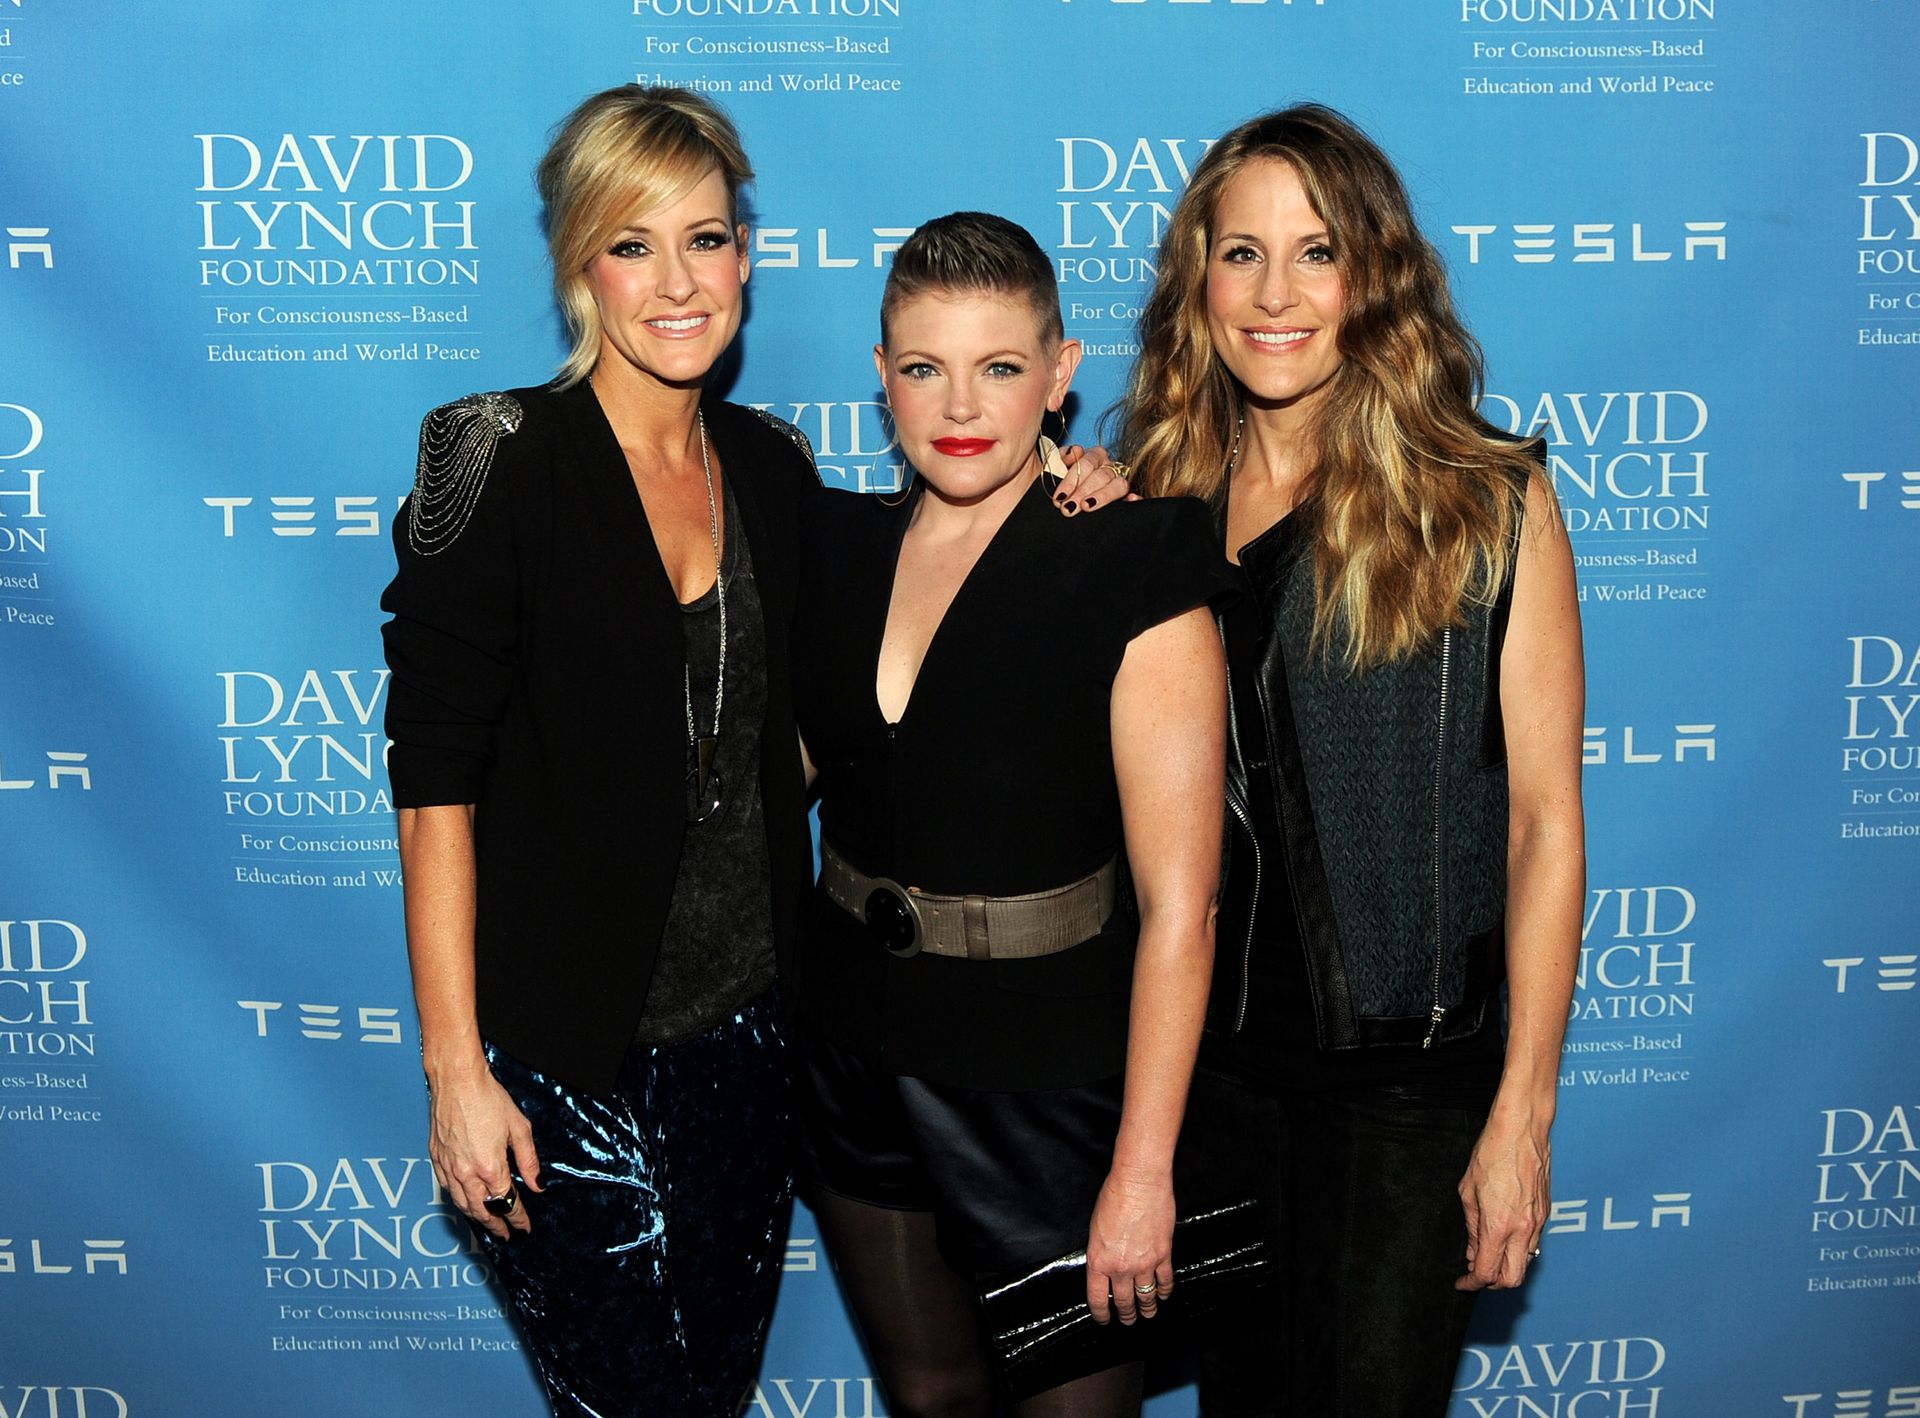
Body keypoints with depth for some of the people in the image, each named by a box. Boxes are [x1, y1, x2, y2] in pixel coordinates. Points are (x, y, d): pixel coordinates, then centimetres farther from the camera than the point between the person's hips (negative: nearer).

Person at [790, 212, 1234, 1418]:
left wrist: (1143, 1169, -19)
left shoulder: (1132, 571, -16)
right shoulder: (838, 543, 1)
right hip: (854, 1049, 5)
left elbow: (1178, 905, -18)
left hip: (1047, 1080, -5)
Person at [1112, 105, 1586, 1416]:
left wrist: (1522, 1116, -11)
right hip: (1198, 1050, 4)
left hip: (1404, 1074, -3)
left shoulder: (1485, 500, -8)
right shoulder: (1154, 497, 2)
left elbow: (1546, 818, -9)